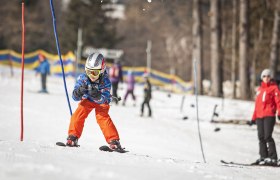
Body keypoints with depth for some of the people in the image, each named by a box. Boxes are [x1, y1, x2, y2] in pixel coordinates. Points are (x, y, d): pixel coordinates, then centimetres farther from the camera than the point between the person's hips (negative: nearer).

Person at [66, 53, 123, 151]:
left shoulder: (105, 81, -31)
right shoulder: (82, 78, -26)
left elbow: (103, 99, -35)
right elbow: (75, 97, -25)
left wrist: (97, 95, -56)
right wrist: (79, 91, -48)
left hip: (101, 102, -2)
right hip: (87, 100, 2)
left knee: (102, 116, -24)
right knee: (78, 114, -19)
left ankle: (113, 140, -20)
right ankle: (73, 137, -5)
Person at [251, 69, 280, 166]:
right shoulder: (260, 89, 20)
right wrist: (254, 117, 23)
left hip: (269, 116, -6)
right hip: (259, 116, 6)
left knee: (267, 136, -14)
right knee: (261, 137, 5)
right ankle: (264, 157, 12)